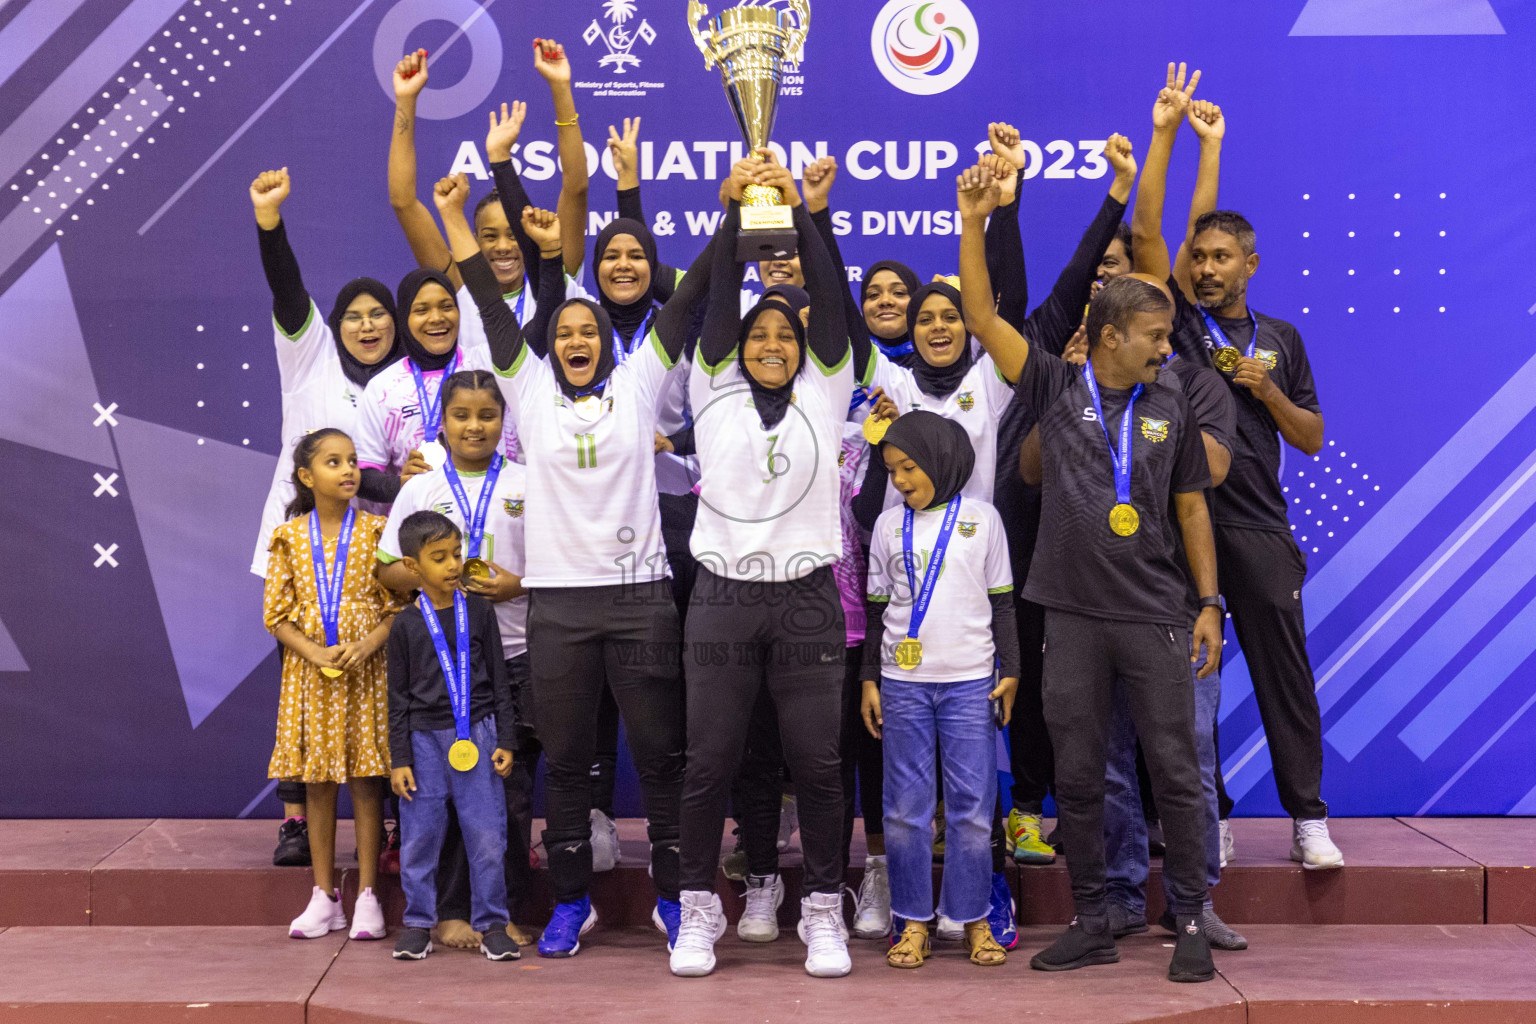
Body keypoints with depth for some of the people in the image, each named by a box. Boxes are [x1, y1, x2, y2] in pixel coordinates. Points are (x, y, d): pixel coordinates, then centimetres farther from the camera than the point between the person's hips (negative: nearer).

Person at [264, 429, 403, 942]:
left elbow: (398, 606, -1)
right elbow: (276, 614, 2)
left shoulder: (374, 531, 0)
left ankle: (367, 896, 8)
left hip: (365, 670, -1)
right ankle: (324, 896, 16)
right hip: (309, 670, 1)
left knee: (366, 780, 0)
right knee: (317, 782, 7)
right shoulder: (289, 536, 3)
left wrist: (365, 646, -16)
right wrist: (314, 652, -12)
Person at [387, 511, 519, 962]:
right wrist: (400, 759, 0)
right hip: (425, 740, 0)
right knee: (419, 835, 4)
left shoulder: (479, 611, 3)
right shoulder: (406, 625, 1)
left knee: (487, 833, 0)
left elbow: (499, 679, 7)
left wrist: (505, 740, 2)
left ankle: (491, 923, 10)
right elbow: (398, 697, 4)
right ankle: (418, 922, 17)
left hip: (476, 735, 0)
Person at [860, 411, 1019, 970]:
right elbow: (876, 607, 12)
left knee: (972, 803, 0)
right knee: (905, 806, 2)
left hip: (971, 682, -1)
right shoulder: (889, 524, 8)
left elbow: (1001, 602, 7)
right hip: (903, 682, 2)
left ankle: (973, 917, 11)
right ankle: (913, 920, 11)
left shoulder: (981, 518, 4)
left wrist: (1010, 670, 3)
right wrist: (869, 678, 9)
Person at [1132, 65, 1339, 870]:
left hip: (1257, 526, 1)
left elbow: (1311, 440, 13)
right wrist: (1166, 133, -5)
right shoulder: (1176, 320, 6)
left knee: (1285, 670, 2)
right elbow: (1146, 229, -4)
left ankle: (1308, 819, 9)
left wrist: (1266, 389, -5)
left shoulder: (1280, 341, 12)